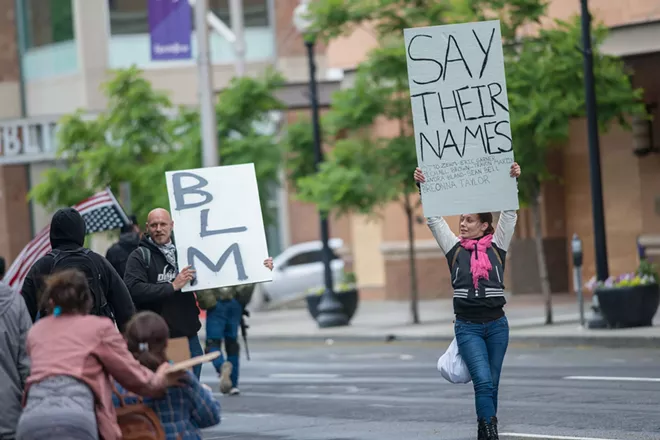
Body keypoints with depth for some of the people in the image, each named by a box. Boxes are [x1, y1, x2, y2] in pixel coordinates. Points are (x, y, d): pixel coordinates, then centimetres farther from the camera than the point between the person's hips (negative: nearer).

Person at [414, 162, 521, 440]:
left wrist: (512, 182, -6)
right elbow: (434, 219, 4)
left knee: (491, 385, 7)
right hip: (468, 326, -1)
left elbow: (510, 214, 2)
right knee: (483, 382, -16)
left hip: (497, 325, 1)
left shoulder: (497, 246, 6)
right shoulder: (454, 248, 6)